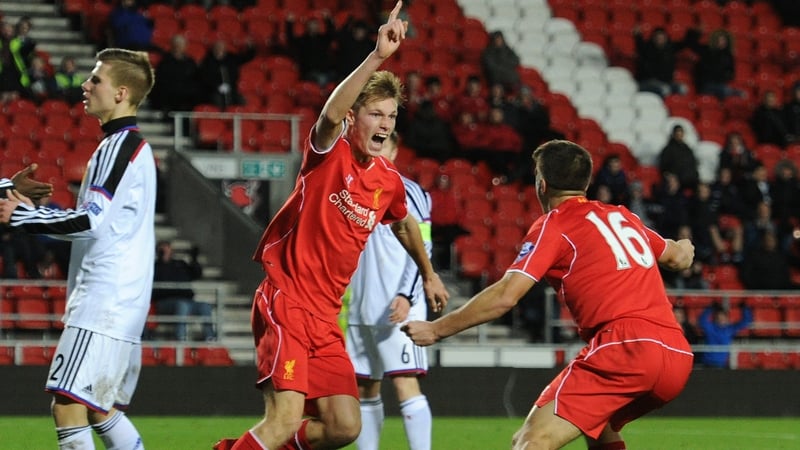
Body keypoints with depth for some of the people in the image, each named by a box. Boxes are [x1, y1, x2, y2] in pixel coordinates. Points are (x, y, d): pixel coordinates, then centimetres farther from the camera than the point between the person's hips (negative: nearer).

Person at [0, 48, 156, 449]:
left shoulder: (119, 146, -12)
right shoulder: (136, 146, 19)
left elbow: (91, 221, -19)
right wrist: (37, 212, 18)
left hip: (104, 301, -11)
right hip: (123, 301, 11)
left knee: (68, 405, -15)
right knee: (100, 409, 16)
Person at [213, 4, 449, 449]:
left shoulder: (389, 181, 9)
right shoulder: (330, 153, -9)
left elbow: (405, 225, 32)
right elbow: (331, 114, -33)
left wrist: (429, 274, 42)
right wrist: (377, 58, -44)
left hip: (326, 315, 7)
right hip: (285, 301, -7)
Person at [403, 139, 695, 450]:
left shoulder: (553, 225, 5)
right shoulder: (623, 217, 24)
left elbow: (505, 296, -5)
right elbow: (677, 257, 41)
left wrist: (436, 329, 3)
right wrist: (682, 251, 66)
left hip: (624, 348, -7)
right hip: (677, 356, 7)